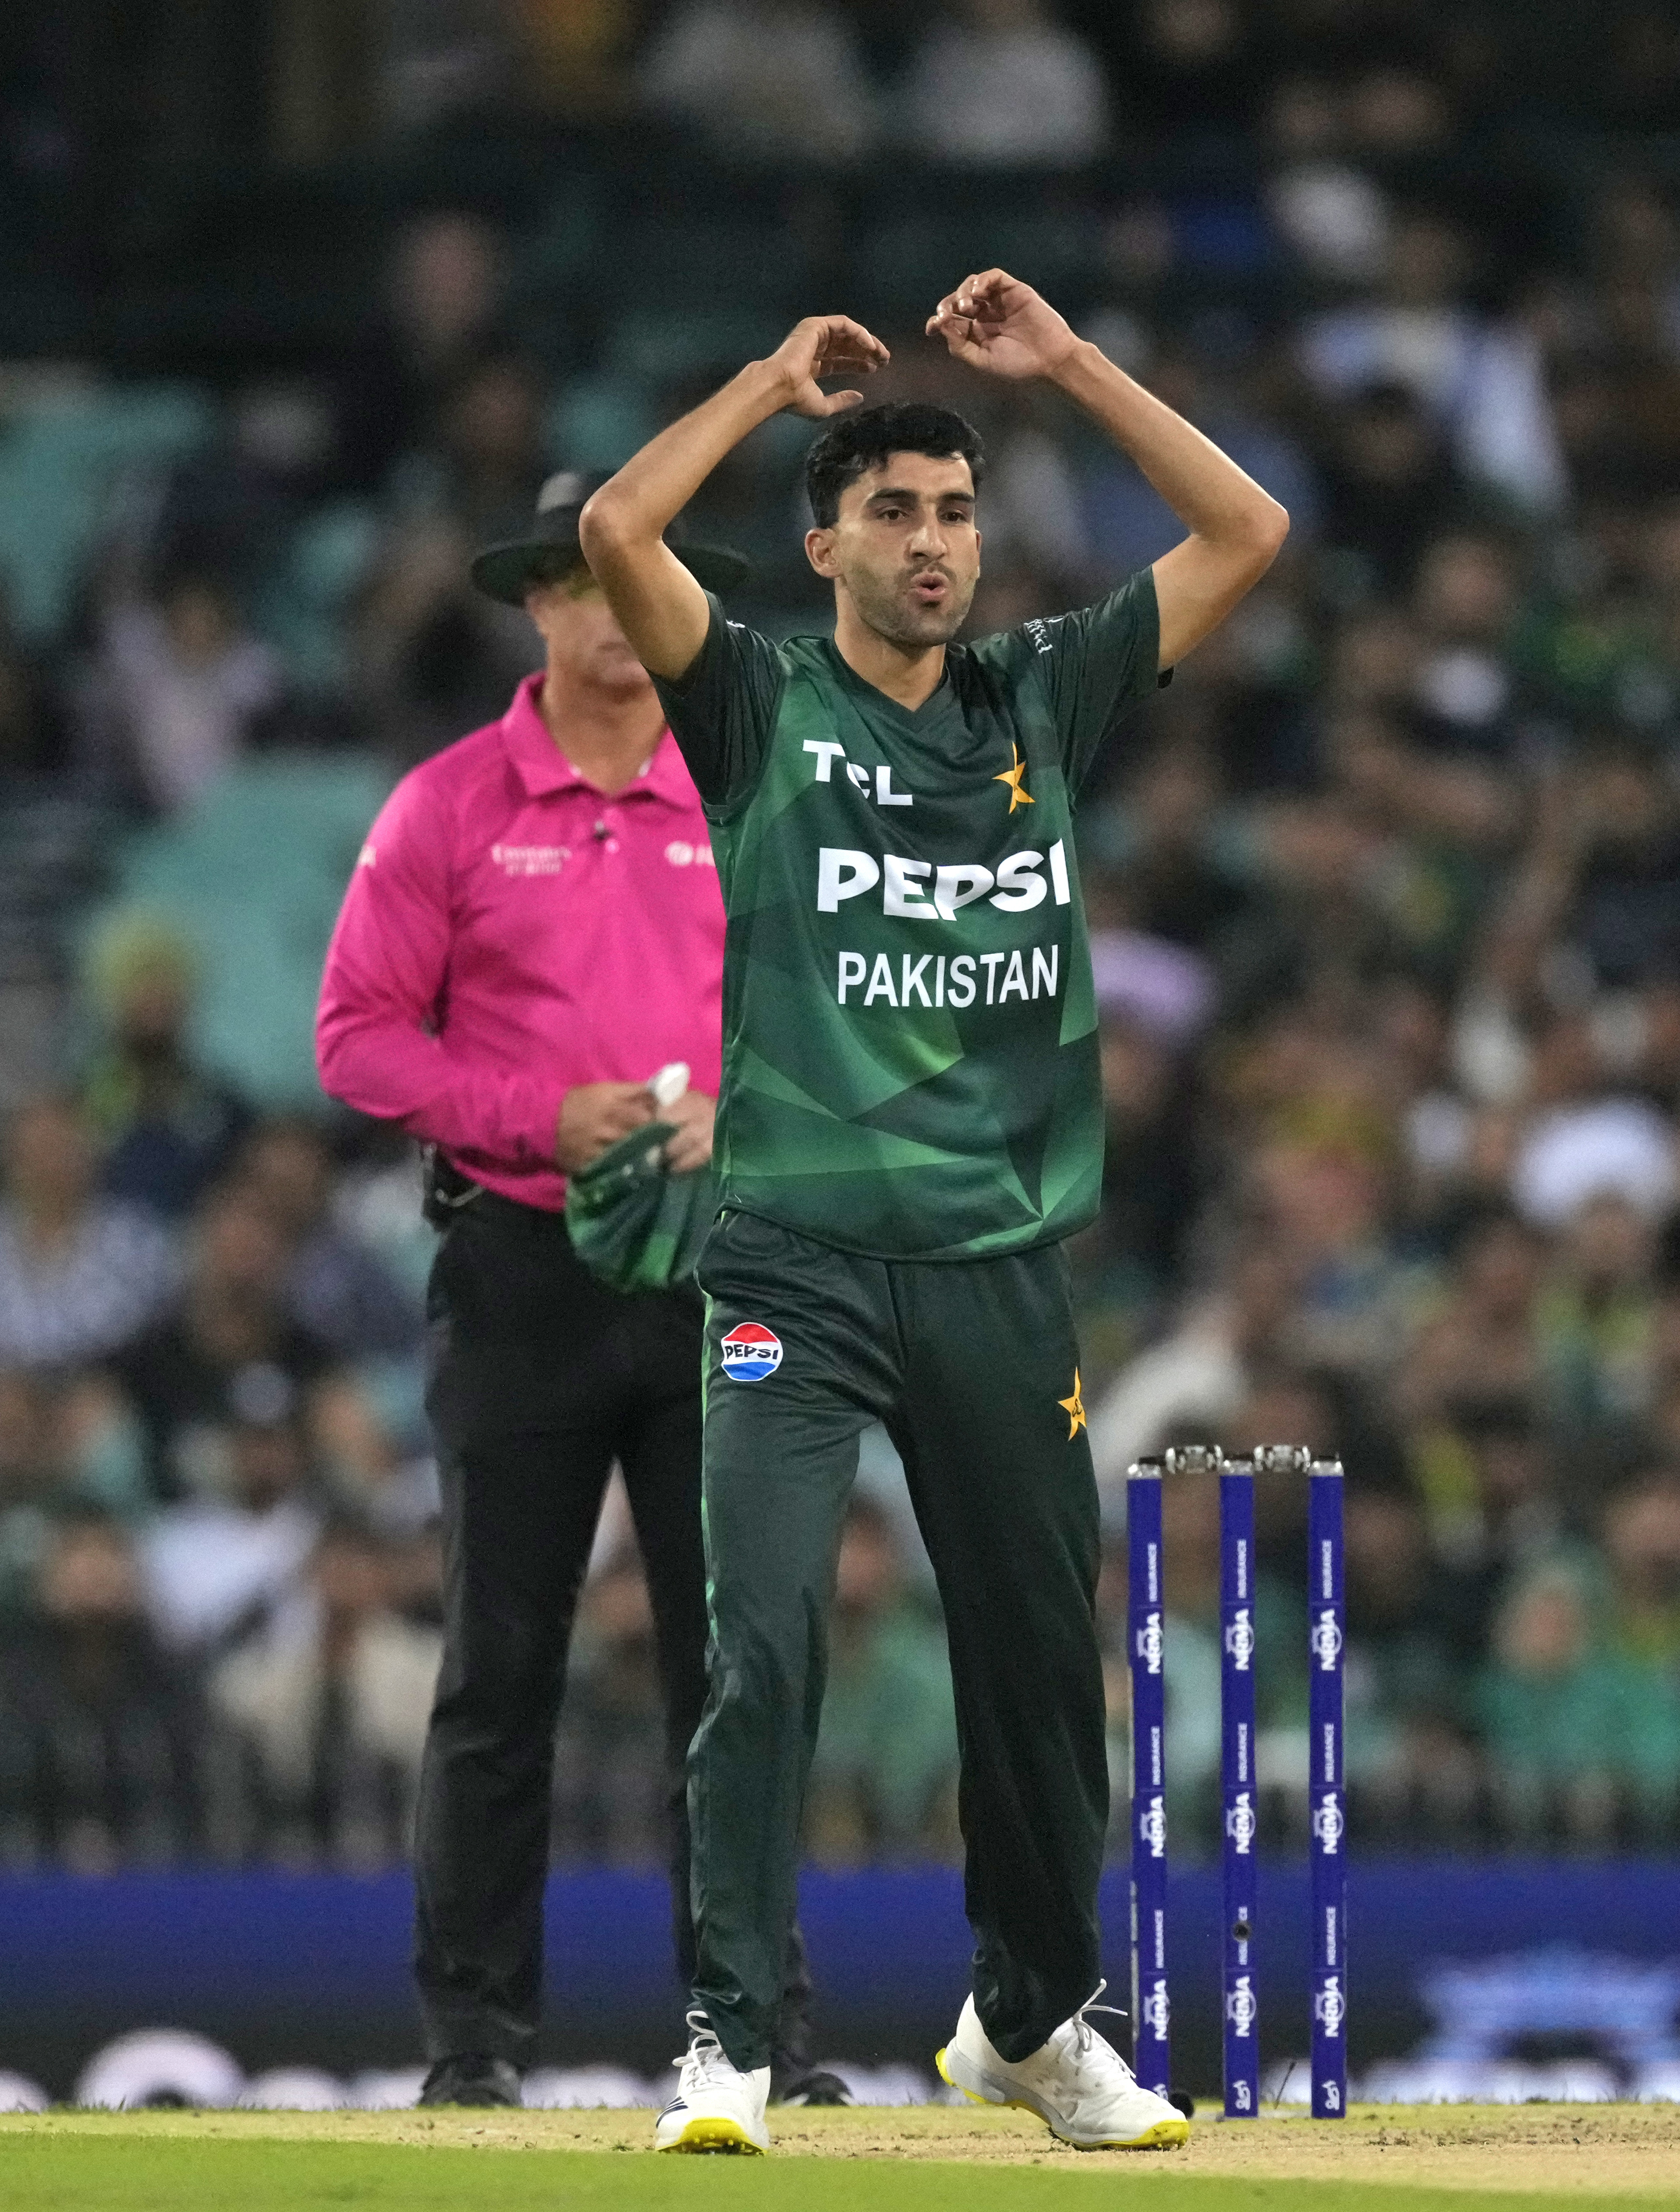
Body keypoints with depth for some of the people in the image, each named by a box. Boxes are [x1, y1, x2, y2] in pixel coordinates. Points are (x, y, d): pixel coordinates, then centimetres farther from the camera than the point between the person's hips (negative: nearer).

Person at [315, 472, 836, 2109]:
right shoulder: (448, 807, 2)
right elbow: (359, 1037, -1)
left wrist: (738, 1117, -8)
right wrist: (538, 1117, -13)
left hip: (712, 1267, 2)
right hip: (521, 1276, -2)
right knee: (501, 1664, 0)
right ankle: (474, 2034, 4)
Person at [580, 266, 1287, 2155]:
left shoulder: (1042, 701, 13)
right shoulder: (762, 707, 3)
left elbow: (1246, 533, 12)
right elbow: (616, 533, -14)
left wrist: (1066, 364, 8)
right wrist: (782, 379, -2)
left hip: (1003, 1268, 4)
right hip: (798, 1265, -4)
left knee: (1039, 1651, 11)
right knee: (766, 1639, -17)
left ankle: (1031, 2019, 29)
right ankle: (728, 2037, -16)